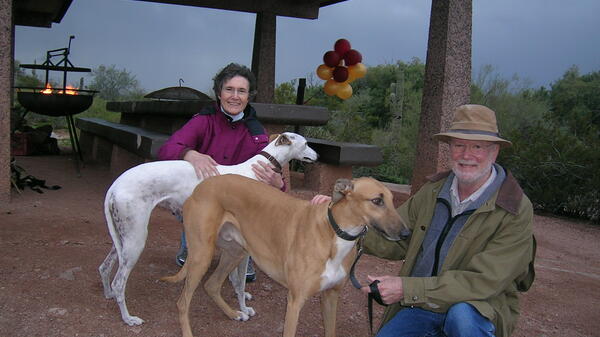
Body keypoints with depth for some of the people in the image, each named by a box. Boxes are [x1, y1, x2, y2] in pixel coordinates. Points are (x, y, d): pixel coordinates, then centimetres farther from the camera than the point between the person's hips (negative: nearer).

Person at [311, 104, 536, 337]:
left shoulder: (516, 211, -15)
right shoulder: (433, 191, 3)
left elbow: (483, 281, -22)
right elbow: (393, 240, 4)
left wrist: (407, 288, -25)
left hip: (481, 311, -4)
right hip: (420, 305, 4)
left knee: (462, 315, -35)